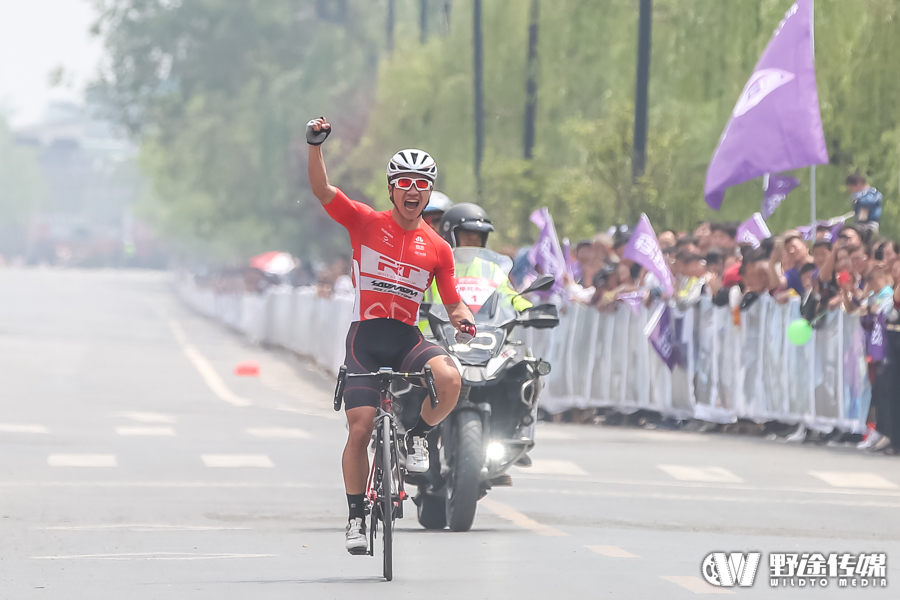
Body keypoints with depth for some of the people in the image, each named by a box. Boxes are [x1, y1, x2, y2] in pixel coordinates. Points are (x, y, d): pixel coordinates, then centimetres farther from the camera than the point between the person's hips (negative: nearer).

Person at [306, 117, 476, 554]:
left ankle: (418, 435, -1)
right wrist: (315, 145, -25)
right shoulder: (365, 222, 2)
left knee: (449, 378, -30)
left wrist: (464, 319, -10)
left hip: (407, 338, 1)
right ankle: (356, 516, 7)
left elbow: (452, 301, 13)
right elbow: (322, 190, -10)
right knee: (360, 427, -10)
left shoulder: (437, 248, 8)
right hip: (365, 337, -1)